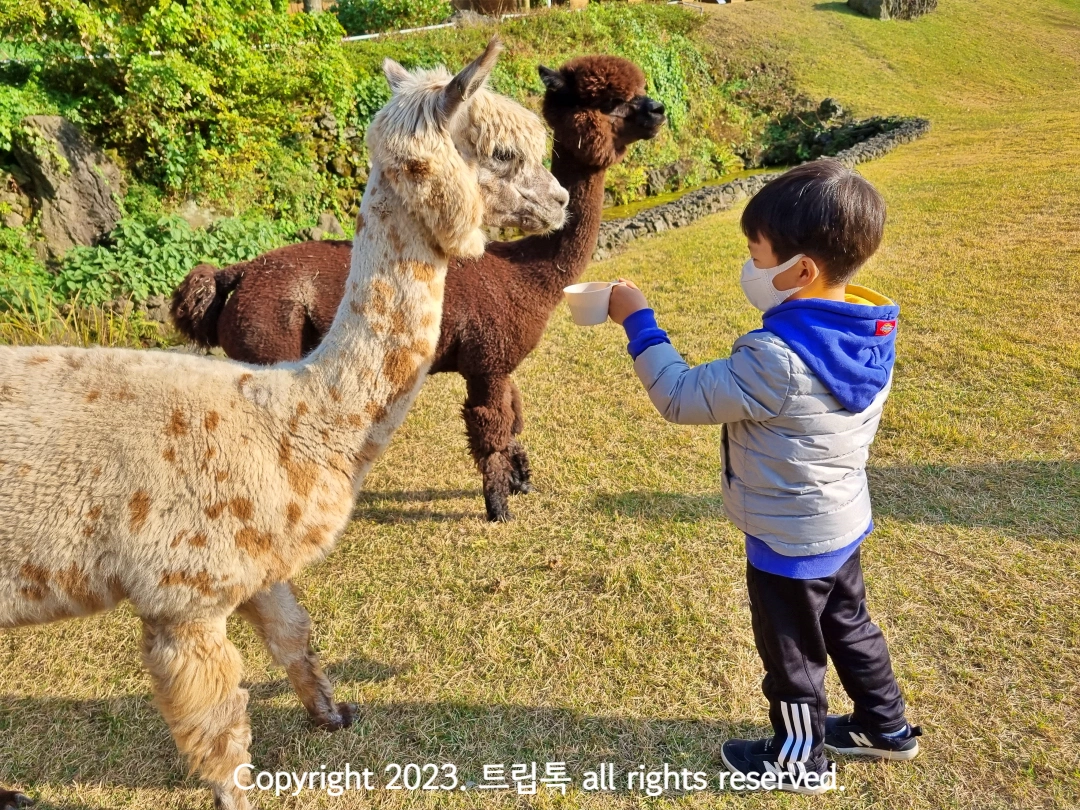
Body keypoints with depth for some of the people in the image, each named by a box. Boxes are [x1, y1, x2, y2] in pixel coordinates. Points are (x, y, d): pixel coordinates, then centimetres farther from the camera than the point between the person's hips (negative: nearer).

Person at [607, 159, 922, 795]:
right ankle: (887, 727, 50)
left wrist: (639, 321, -16)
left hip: (791, 540, -8)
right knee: (849, 626, 29)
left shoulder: (777, 358, -36)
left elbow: (681, 397, -26)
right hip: (843, 522, 8)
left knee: (792, 655, 15)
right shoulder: (871, 335, -7)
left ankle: (801, 760, 39)